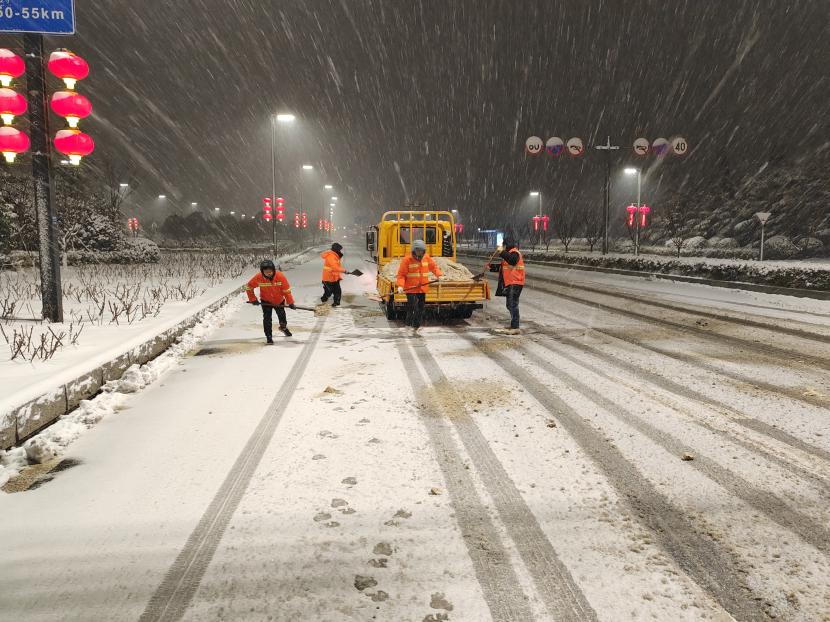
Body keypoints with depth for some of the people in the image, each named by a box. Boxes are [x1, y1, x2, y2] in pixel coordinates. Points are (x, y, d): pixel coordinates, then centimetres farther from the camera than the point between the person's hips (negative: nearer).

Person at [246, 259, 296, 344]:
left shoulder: (280, 277, -29)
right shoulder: (258, 278, -27)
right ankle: (268, 337, 1)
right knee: (267, 318, -12)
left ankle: (283, 327, 52)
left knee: (282, 315, 20)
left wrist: (290, 303, -18)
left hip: (279, 301, 1)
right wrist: (253, 299, -13)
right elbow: (249, 287, -10)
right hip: (266, 301, -1)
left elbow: (286, 290, -21)